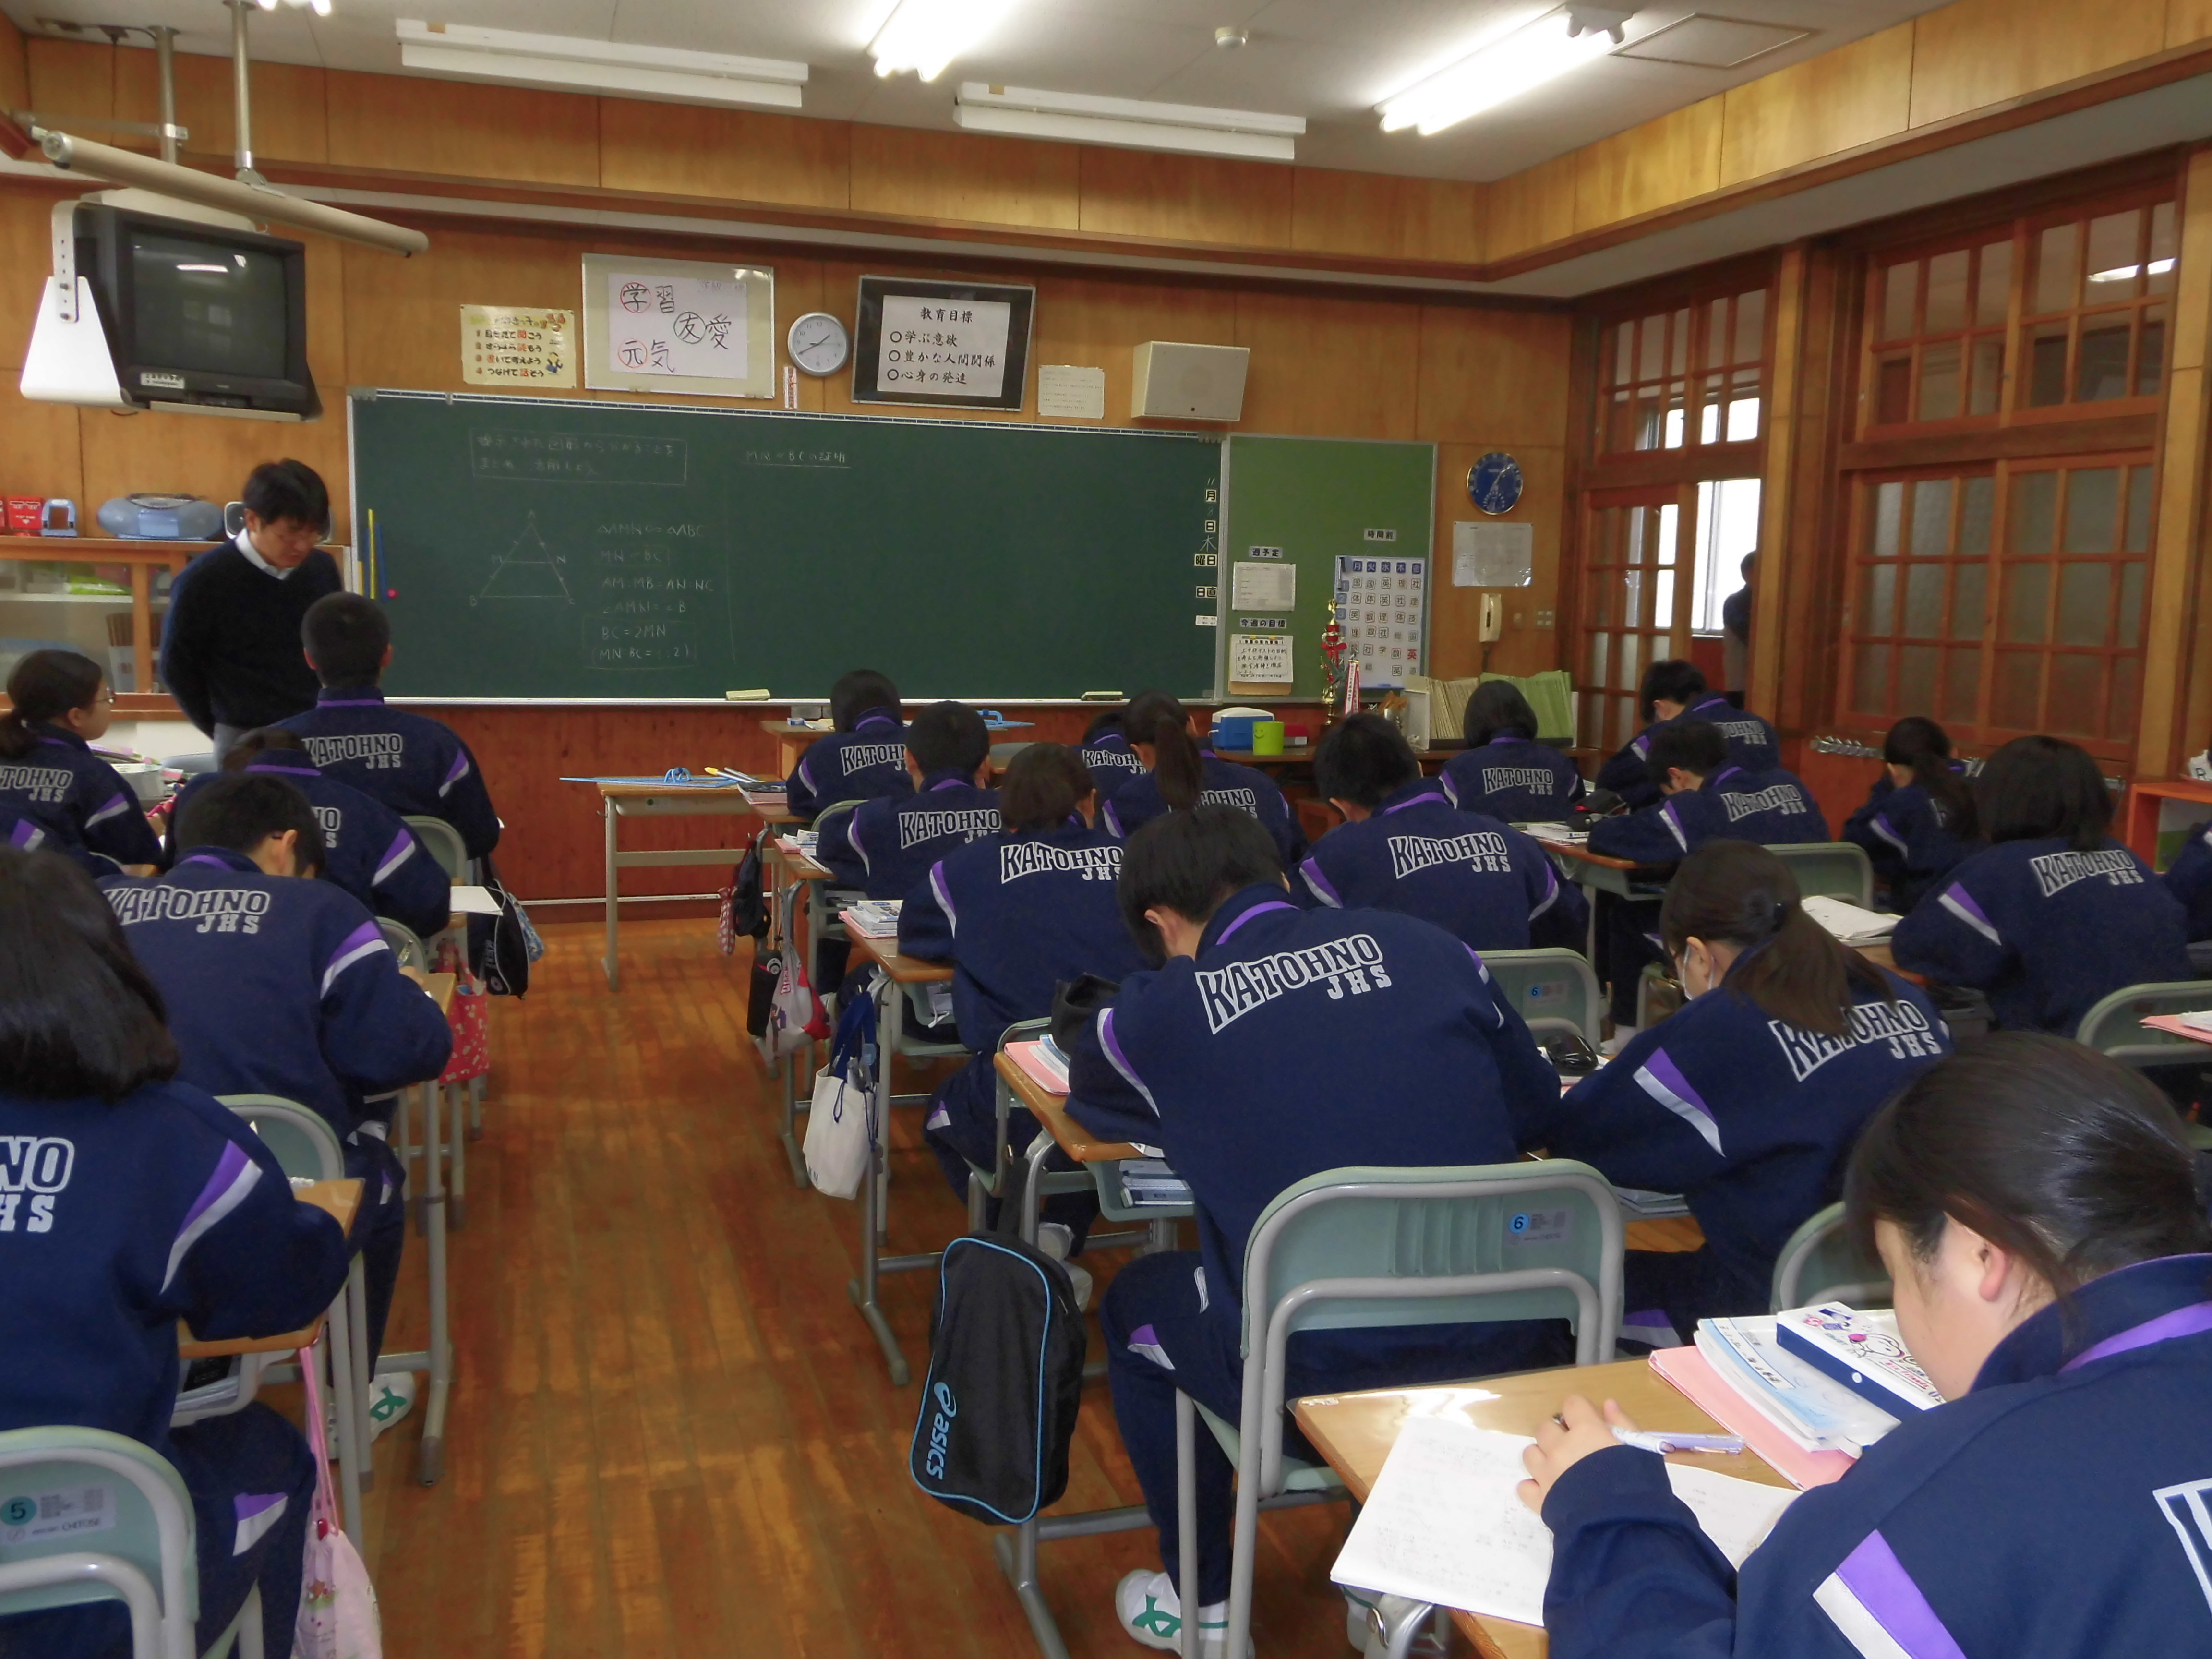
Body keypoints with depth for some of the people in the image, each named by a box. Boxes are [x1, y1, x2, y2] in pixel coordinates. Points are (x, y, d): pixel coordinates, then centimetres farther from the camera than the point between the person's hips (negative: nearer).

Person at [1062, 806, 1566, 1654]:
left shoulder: (1165, 1005, -5)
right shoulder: (1428, 945, 2)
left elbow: (1093, 1093, 17)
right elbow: (1534, 1101, 15)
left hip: (1313, 1378, -3)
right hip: (1502, 1353, 4)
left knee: (1136, 1302, 28)